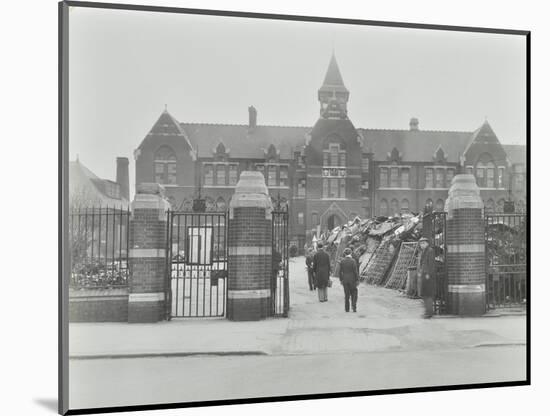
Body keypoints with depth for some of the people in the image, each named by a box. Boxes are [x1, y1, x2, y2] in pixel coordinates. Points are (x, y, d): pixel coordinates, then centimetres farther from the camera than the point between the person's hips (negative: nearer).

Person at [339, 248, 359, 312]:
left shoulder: (342, 261, -3)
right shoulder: (353, 261, -12)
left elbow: (340, 271, -1)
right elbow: (355, 271, -13)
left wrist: (341, 280, 9)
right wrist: (357, 280, -6)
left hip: (345, 280, 3)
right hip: (352, 280, -3)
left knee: (346, 295, 11)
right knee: (354, 294, 11)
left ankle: (347, 308, 12)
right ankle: (354, 307, -1)